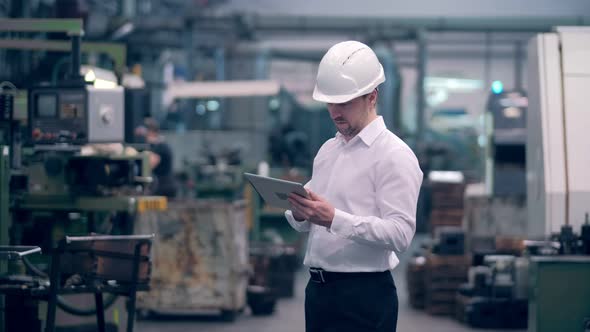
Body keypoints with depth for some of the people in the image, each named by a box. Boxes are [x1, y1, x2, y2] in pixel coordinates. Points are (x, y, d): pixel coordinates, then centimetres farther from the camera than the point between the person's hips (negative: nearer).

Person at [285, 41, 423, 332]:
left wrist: (335, 219, -28)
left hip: (363, 296, -8)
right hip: (318, 289, 8)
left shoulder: (394, 155, -9)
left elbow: (400, 234, -19)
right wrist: (299, 213, -3)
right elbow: (306, 223, 21)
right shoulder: (328, 150, 16)